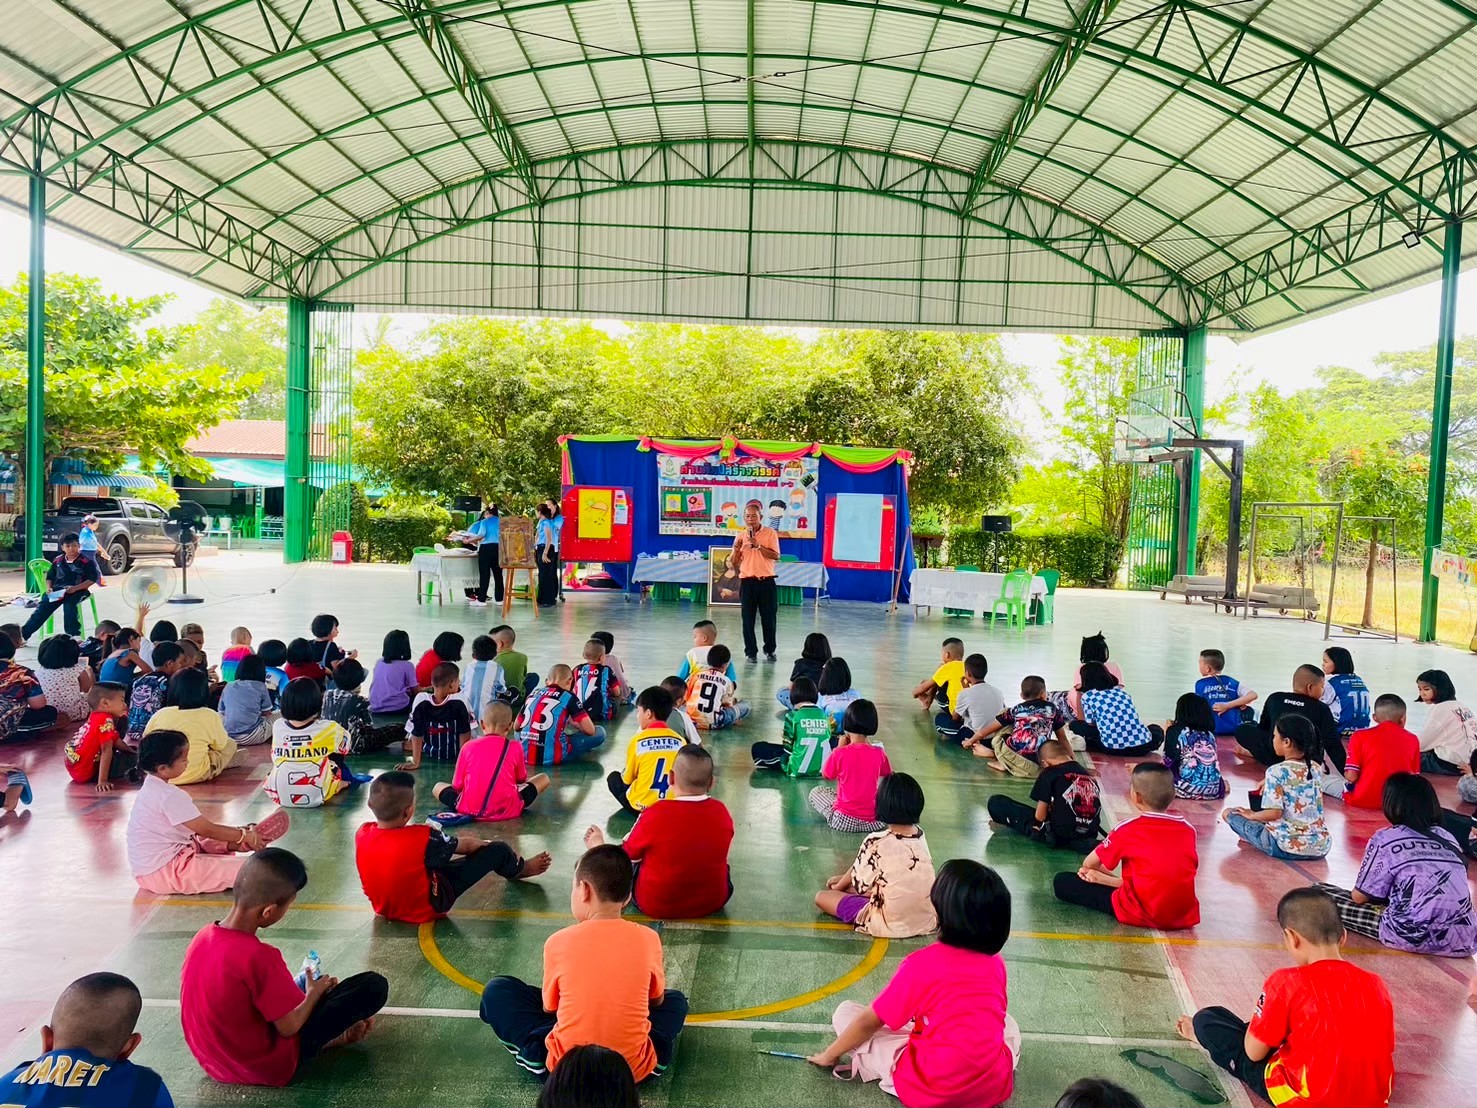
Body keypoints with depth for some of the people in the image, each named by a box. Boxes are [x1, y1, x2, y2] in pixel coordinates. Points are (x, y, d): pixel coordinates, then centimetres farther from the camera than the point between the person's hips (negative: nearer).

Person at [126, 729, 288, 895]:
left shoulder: (152, 786, 8)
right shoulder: (169, 795, -23)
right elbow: (206, 829, -18)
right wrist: (245, 836, -6)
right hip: (163, 872, -11)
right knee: (244, 868, -20)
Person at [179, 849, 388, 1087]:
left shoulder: (203, 936, -8)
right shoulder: (260, 956, -32)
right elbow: (288, 1027, -21)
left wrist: (300, 991, 12)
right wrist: (314, 993, -3)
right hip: (268, 1066, -8)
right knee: (375, 986, -10)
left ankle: (332, 1033, 18)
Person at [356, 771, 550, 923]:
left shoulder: (361, 833, -17)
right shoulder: (422, 837, -32)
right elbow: (468, 845, -12)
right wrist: (485, 844, 10)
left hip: (385, 908, 7)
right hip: (427, 908, -6)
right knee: (498, 851, -1)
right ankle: (519, 869, 36)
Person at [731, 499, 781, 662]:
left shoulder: (770, 533, 0)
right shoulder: (740, 536, 7)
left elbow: (776, 556, -11)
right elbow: (733, 562, 8)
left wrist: (758, 545, -18)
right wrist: (737, 549, -11)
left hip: (767, 581, -2)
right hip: (747, 582, 2)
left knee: (769, 618, 5)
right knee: (748, 619, 2)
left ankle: (769, 650, 19)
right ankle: (751, 652, 10)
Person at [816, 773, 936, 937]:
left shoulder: (876, 842, -20)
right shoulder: (921, 835, 0)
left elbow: (859, 883, -5)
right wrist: (845, 877, 22)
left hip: (892, 924, -7)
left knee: (821, 897, 5)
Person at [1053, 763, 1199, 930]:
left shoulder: (1128, 829, -6)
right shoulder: (1188, 829, 6)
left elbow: (1089, 864, 4)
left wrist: (1107, 877, 25)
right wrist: (1119, 881, 15)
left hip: (1141, 914, -6)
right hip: (1185, 917, 6)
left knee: (1062, 882, 1)